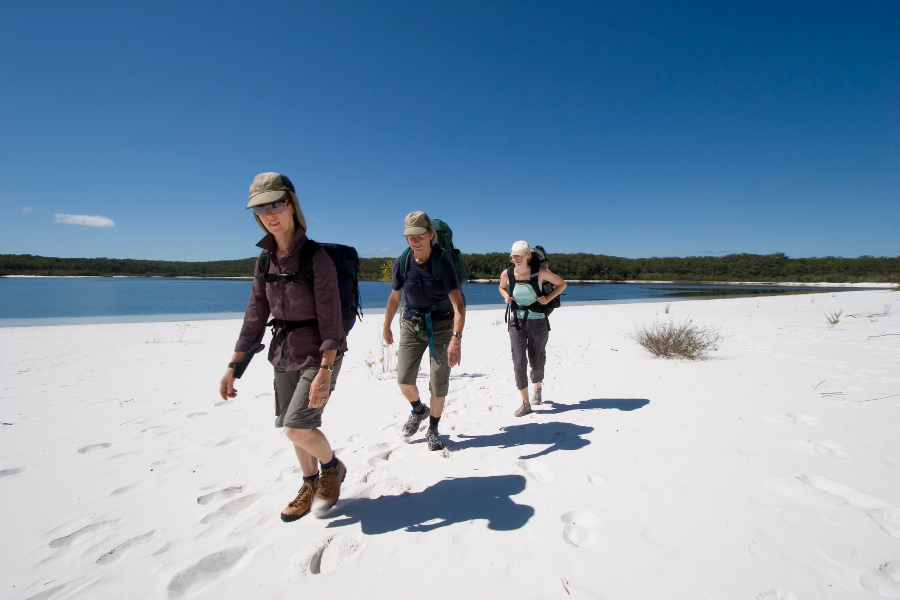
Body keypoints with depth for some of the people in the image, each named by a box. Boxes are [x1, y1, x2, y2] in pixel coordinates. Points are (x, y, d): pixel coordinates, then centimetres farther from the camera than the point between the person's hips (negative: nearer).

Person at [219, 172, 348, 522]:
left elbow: (330, 318, -19)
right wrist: (233, 366, 7)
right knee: (295, 430, 15)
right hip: (284, 355, 6)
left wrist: (325, 370, -24)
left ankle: (333, 467, 20)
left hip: (319, 355, -6)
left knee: (296, 428, -11)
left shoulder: (316, 256, -16)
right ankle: (310, 487, 39)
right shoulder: (266, 260, 3)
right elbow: (256, 315, 7)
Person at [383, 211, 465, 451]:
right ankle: (419, 411, 32)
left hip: (441, 325, -3)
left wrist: (456, 338, -40)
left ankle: (433, 430, 24)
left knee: (439, 383, 0)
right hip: (412, 324, 3)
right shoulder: (402, 262, -8)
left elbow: (458, 305, -27)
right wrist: (386, 327, 16)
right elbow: (394, 297, 7)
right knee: (404, 379, -2)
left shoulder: (443, 262, -19)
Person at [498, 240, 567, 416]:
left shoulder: (540, 273, -11)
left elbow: (562, 284, 3)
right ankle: (525, 403, 5)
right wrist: (506, 296, -4)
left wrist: (548, 298, -10)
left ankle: (538, 387, 45)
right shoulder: (507, 274, -5)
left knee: (536, 362, 11)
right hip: (516, 322, 1)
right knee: (519, 363, -7)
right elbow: (502, 288, 17)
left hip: (538, 322, -1)